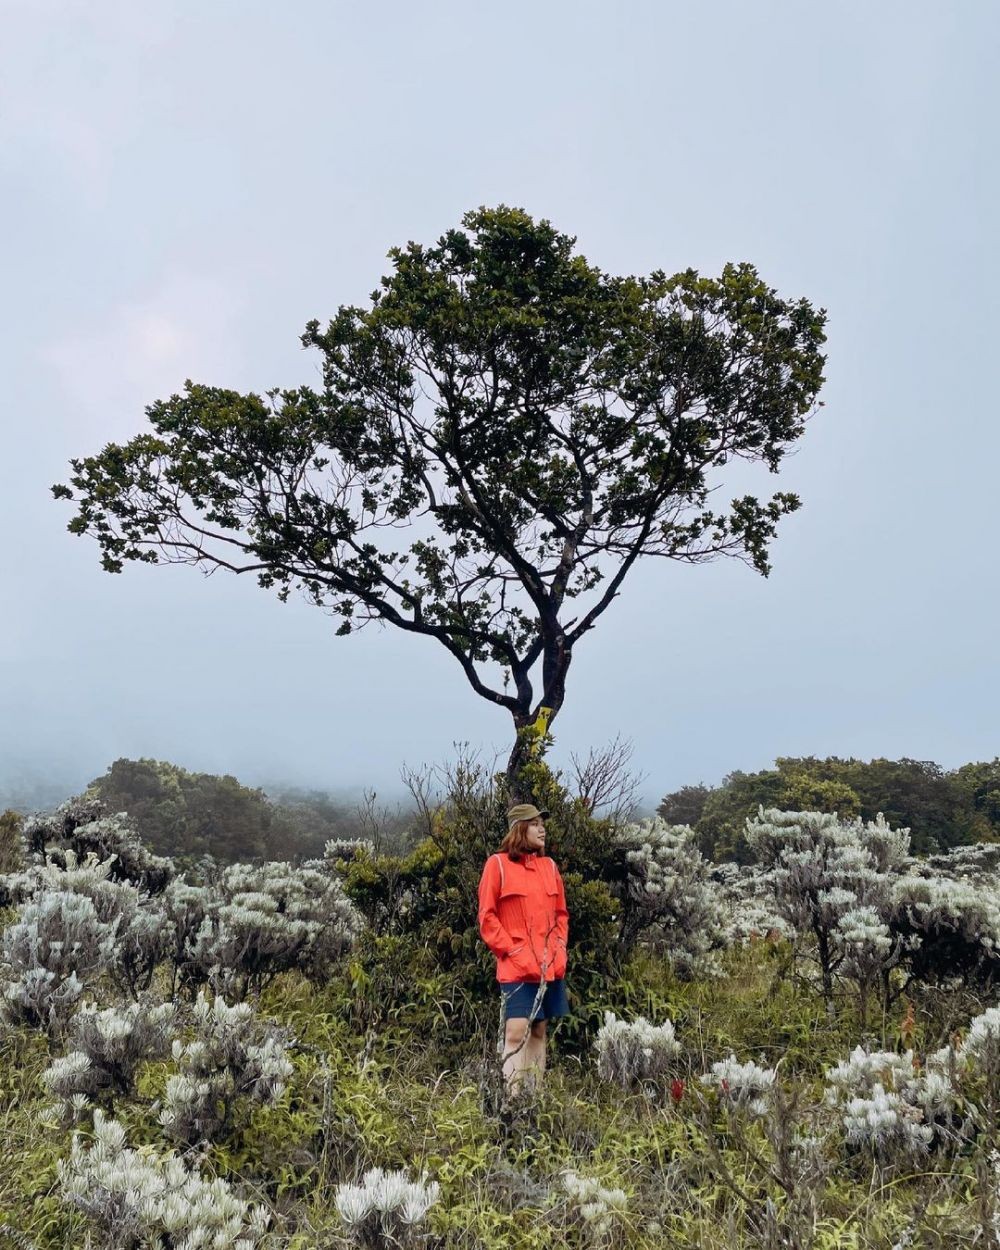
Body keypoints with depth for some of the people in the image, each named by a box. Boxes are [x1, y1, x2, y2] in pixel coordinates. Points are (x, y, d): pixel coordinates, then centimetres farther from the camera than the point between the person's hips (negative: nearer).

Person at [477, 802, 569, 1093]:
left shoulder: (549, 865, 11)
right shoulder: (498, 864, -5)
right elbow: (487, 917, -6)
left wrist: (559, 947, 4)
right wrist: (513, 951, -12)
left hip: (551, 966, 6)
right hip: (517, 967, -5)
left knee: (539, 1031, 12)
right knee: (516, 1031, -10)